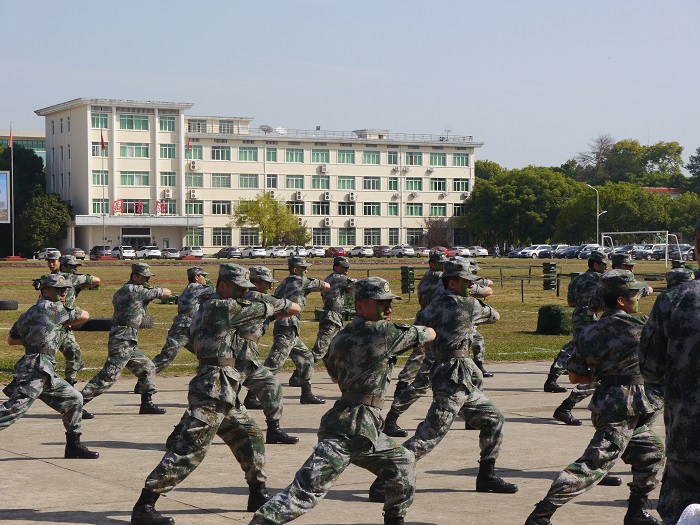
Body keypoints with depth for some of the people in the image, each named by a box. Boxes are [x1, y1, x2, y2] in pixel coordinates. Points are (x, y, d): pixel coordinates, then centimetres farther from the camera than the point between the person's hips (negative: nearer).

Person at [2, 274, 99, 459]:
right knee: (15, 408, -16)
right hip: (35, 369, -10)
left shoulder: (30, 312, 20)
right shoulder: (51, 307, -4)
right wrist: (64, 324, 21)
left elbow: (11, 339, 26)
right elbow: (84, 315, 5)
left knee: (74, 399, 13)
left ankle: (73, 446, 18)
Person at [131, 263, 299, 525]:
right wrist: (285, 306, 14)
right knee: (189, 449, -13)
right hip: (212, 390, -11)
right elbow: (259, 309, -2)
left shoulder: (217, 309, 19)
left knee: (250, 437, 19)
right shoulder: (220, 306, -10)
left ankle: (258, 495, 31)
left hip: (226, 394, 11)